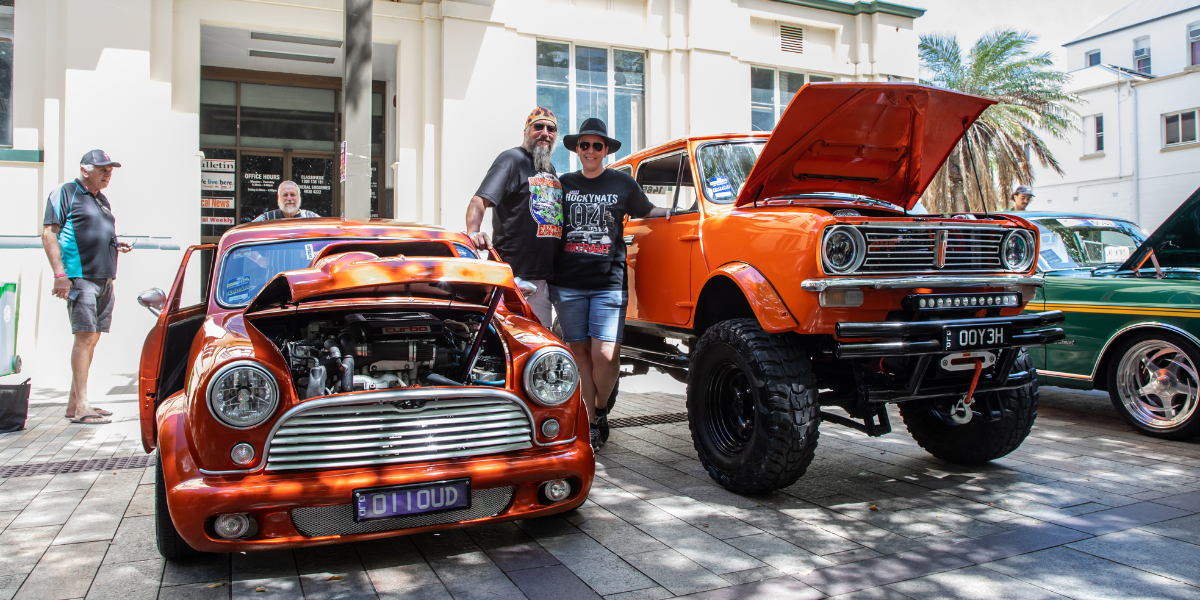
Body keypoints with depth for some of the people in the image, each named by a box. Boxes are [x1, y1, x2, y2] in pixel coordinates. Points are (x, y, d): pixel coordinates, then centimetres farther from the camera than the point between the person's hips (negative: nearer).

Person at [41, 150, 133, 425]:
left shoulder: (103, 201, 22)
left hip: (105, 278, 8)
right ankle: (81, 406, -13)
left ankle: (74, 402, 16)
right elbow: (49, 234, -9)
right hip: (80, 276, -8)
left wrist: (117, 245, 9)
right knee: (85, 336, -14)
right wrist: (60, 274, -17)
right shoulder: (65, 193, -2)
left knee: (91, 339, 9)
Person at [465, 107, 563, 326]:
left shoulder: (550, 169, 19)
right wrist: (473, 232, -36)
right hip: (514, 275, -8)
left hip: (543, 275, 8)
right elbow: (479, 200, -17)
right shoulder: (512, 159, -6)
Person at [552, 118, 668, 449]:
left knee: (605, 355, -12)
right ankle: (591, 423, 16)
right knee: (580, 353, 4)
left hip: (609, 283, -1)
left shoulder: (623, 183, 9)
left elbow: (646, 211, 23)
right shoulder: (564, 183, 12)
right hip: (567, 283, 2)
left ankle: (601, 409, 16)